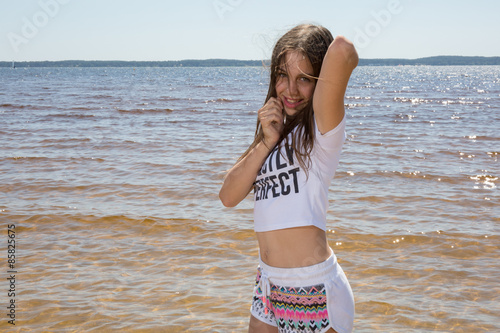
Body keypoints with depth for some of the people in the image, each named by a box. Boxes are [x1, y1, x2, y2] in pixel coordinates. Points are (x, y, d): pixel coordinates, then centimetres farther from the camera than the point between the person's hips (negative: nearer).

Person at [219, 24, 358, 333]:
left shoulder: (322, 128, -11)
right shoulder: (277, 130, 11)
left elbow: (343, 50, -30)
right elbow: (229, 196, 2)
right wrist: (267, 142, -9)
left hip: (314, 290, -6)